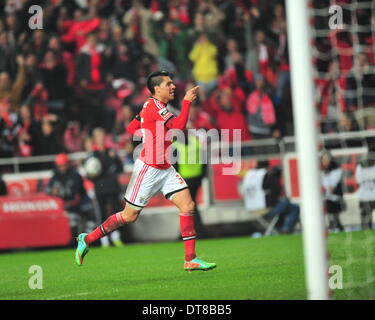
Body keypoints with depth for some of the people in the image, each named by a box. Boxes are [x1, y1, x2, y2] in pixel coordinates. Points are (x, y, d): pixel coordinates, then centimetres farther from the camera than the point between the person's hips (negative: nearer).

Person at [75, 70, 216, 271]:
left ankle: (191, 260, -3)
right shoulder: (154, 106, -16)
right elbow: (179, 125, -27)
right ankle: (87, 239, 18)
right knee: (129, 216, 0)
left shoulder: (154, 106, 12)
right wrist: (187, 101, -19)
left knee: (188, 205, -5)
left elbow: (131, 128, 21)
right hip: (148, 169, -9)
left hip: (165, 169, 9)